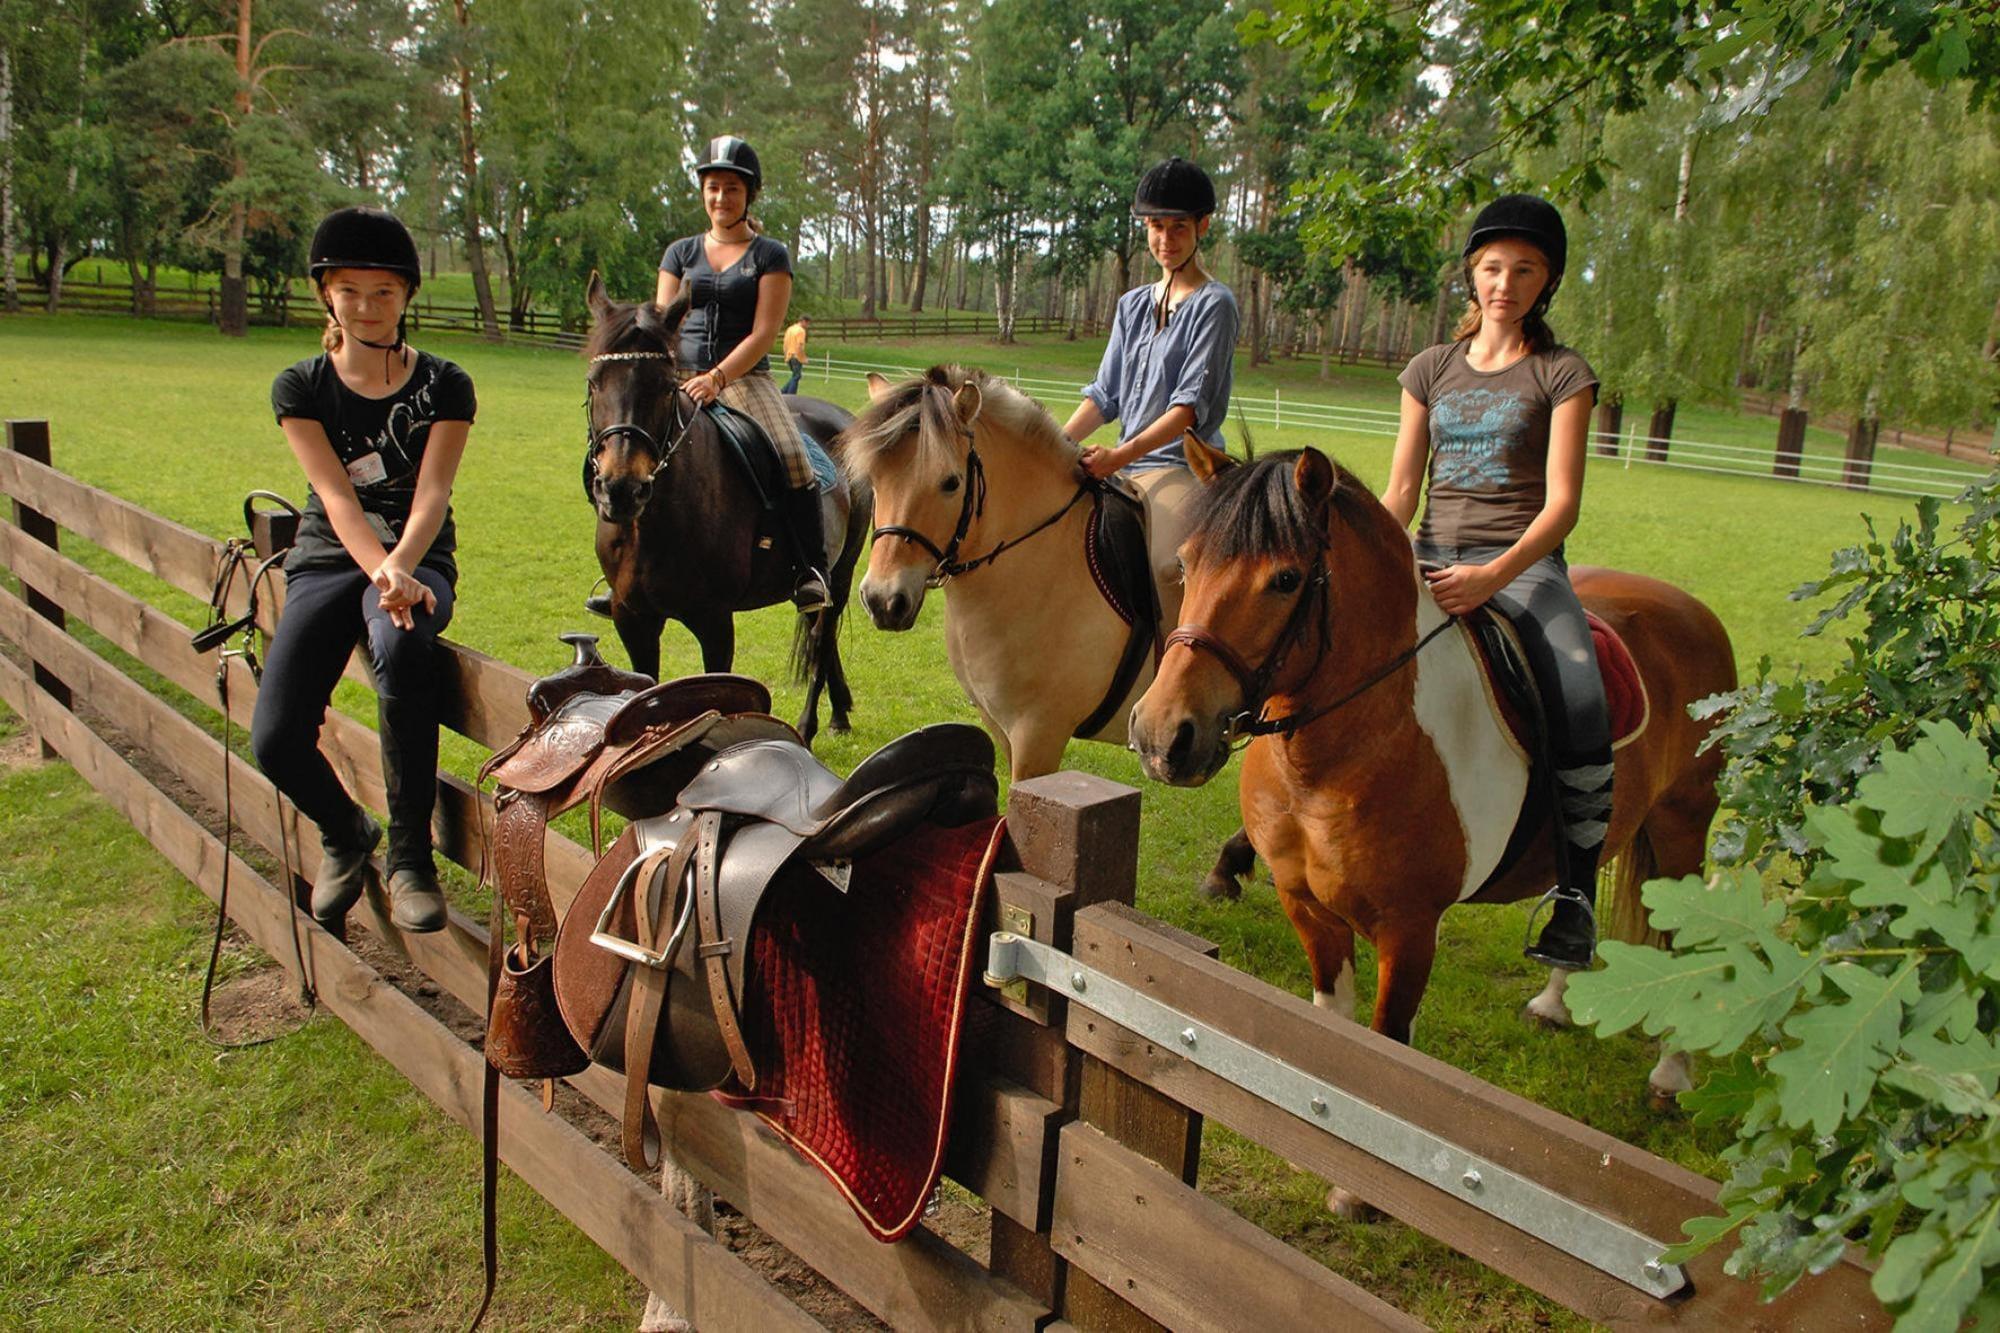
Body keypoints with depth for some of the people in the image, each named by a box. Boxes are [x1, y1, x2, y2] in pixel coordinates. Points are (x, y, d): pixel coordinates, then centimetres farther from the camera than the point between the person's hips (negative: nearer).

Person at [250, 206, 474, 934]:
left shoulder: (443, 386, 3)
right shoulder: (300, 388, 5)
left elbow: (431, 493, -11)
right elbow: (336, 494, -9)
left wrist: (400, 569, -31)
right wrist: (380, 574, -27)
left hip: (418, 560, -2)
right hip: (328, 562, 2)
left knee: (401, 648, -40)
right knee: (276, 741, -18)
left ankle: (410, 854, -24)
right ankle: (345, 833, 19)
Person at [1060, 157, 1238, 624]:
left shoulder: (1214, 305, -3)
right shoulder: (1133, 305, 17)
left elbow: (1191, 405, -13)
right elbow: (1105, 394, 13)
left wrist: (1120, 455, -25)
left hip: (1184, 467, -7)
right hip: (1125, 469, 7)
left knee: (1160, 571, -31)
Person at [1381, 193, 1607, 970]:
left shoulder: (1562, 375, 4)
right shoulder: (1431, 370, 15)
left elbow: (1562, 503, -7)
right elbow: (1401, 489, 11)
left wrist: (1494, 576, -24)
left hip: (1522, 563, -4)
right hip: (1432, 558, 4)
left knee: (1580, 703, -29)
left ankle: (1575, 893, -17)